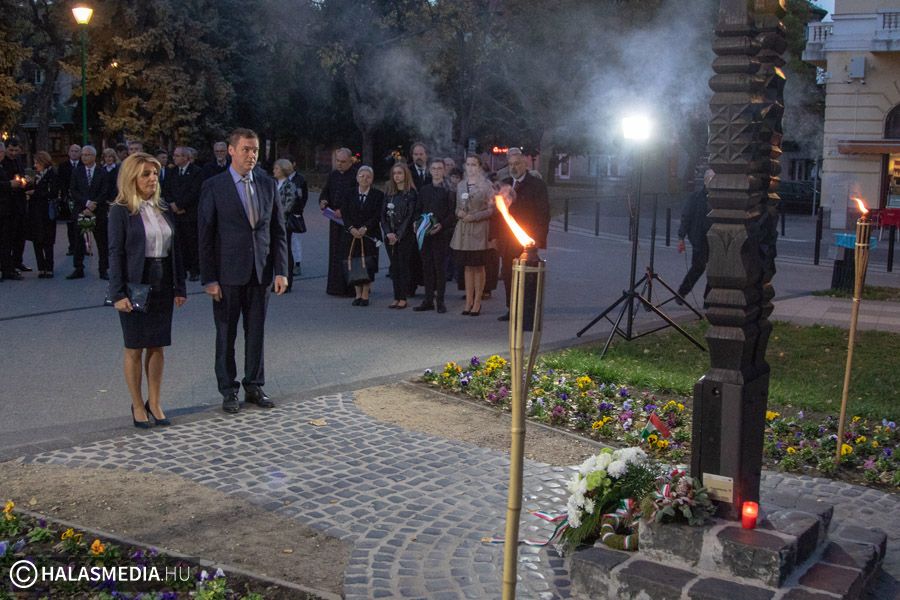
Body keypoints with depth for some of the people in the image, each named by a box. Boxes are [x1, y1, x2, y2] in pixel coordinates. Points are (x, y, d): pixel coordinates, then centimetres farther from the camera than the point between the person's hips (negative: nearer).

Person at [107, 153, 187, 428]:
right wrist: (118, 293, -15)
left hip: (162, 285, 5)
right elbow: (115, 253, -9)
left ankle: (154, 403, 19)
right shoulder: (121, 211, -7)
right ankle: (138, 406, 17)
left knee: (157, 346, 9)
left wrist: (179, 287, 6)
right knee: (135, 347, 6)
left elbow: (174, 250, 10)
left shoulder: (163, 209, 9)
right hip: (135, 286, -5)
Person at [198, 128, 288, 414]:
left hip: (260, 272, 3)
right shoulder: (213, 187, -5)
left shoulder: (268, 185, 7)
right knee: (226, 334, 6)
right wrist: (209, 279, -10)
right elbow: (205, 236, -6)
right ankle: (228, 391, 18)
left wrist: (281, 271, 0)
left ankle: (254, 386, 22)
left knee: (256, 332, 10)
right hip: (228, 274, -3)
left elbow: (278, 231, 8)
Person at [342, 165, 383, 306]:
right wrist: (351, 228, -12)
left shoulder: (378, 195, 1)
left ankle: (365, 294, 4)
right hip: (352, 235, 2)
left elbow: (378, 215, -6)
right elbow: (345, 213, 3)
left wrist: (365, 228, -15)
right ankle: (358, 294, 11)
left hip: (369, 235, -2)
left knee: (368, 265, -3)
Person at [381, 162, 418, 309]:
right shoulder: (389, 192, 10)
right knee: (394, 266, 6)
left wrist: (398, 235, -13)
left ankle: (403, 298, 3)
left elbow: (410, 216, -10)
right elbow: (383, 214, 7)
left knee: (403, 266, -2)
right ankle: (396, 298, 10)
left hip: (405, 236, -5)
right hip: (390, 236, 5)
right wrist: (388, 233, -6)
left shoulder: (410, 193, -5)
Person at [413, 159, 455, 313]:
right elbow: (419, 211, 20)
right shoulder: (424, 190, 15)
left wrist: (442, 225, -17)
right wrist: (417, 223, 2)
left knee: (440, 266, -2)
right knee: (427, 266, 5)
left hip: (441, 233, -5)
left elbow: (453, 213, -6)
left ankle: (440, 301, 4)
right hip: (425, 234, 5)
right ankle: (428, 300, 11)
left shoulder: (449, 190, -2)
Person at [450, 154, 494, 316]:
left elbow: (491, 209, -6)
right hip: (463, 229, 5)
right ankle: (469, 301, 12)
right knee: (467, 266, 7)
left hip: (479, 230, -5)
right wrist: (459, 213, -3)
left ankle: (477, 302, 5)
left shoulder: (486, 185, -4)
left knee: (478, 267, 0)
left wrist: (473, 216, -14)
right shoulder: (461, 185, 12)